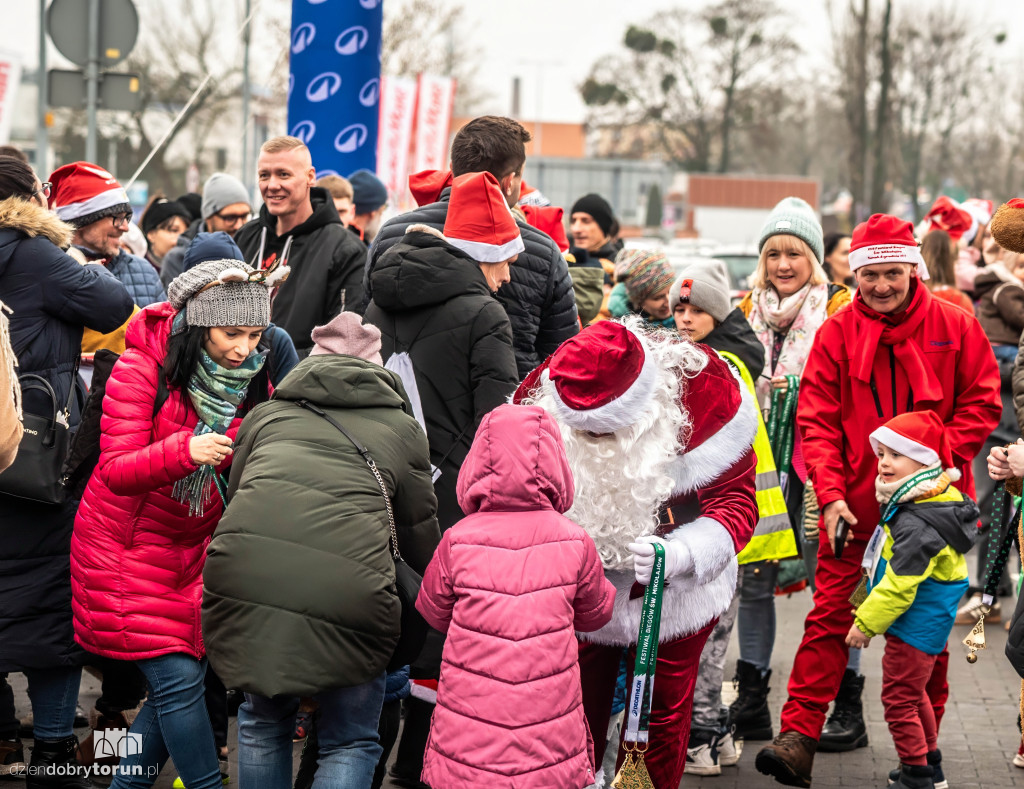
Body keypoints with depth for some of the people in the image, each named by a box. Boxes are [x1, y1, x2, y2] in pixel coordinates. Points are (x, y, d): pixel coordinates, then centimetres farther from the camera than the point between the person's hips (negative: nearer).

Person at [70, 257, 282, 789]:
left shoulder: (252, 378, -1)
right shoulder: (144, 366, -17)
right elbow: (115, 470, -23)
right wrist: (184, 451, -40)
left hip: (194, 545, 6)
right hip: (127, 544, -6)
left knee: (188, 671, 3)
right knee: (177, 676, -11)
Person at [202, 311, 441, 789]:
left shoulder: (266, 414, 27)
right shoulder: (402, 428, 22)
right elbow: (421, 542, 24)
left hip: (242, 582, 3)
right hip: (346, 588, -2)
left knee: (264, 722, 29)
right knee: (350, 743, 19)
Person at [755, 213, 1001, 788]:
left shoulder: (955, 327, -1)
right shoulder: (837, 334, 0)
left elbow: (982, 402, 1)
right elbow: (817, 422, -2)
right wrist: (830, 495, -13)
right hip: (855, 504, 0)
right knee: (831, 616, -4)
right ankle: (799, 737, -4)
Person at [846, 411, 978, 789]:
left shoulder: (916, 524, -27)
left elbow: (899, 585, -27)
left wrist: (866, 623, -17)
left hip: (914, 628, -11)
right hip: (927, 625, 11)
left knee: (899, 699, -1)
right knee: (915, 693, 24)